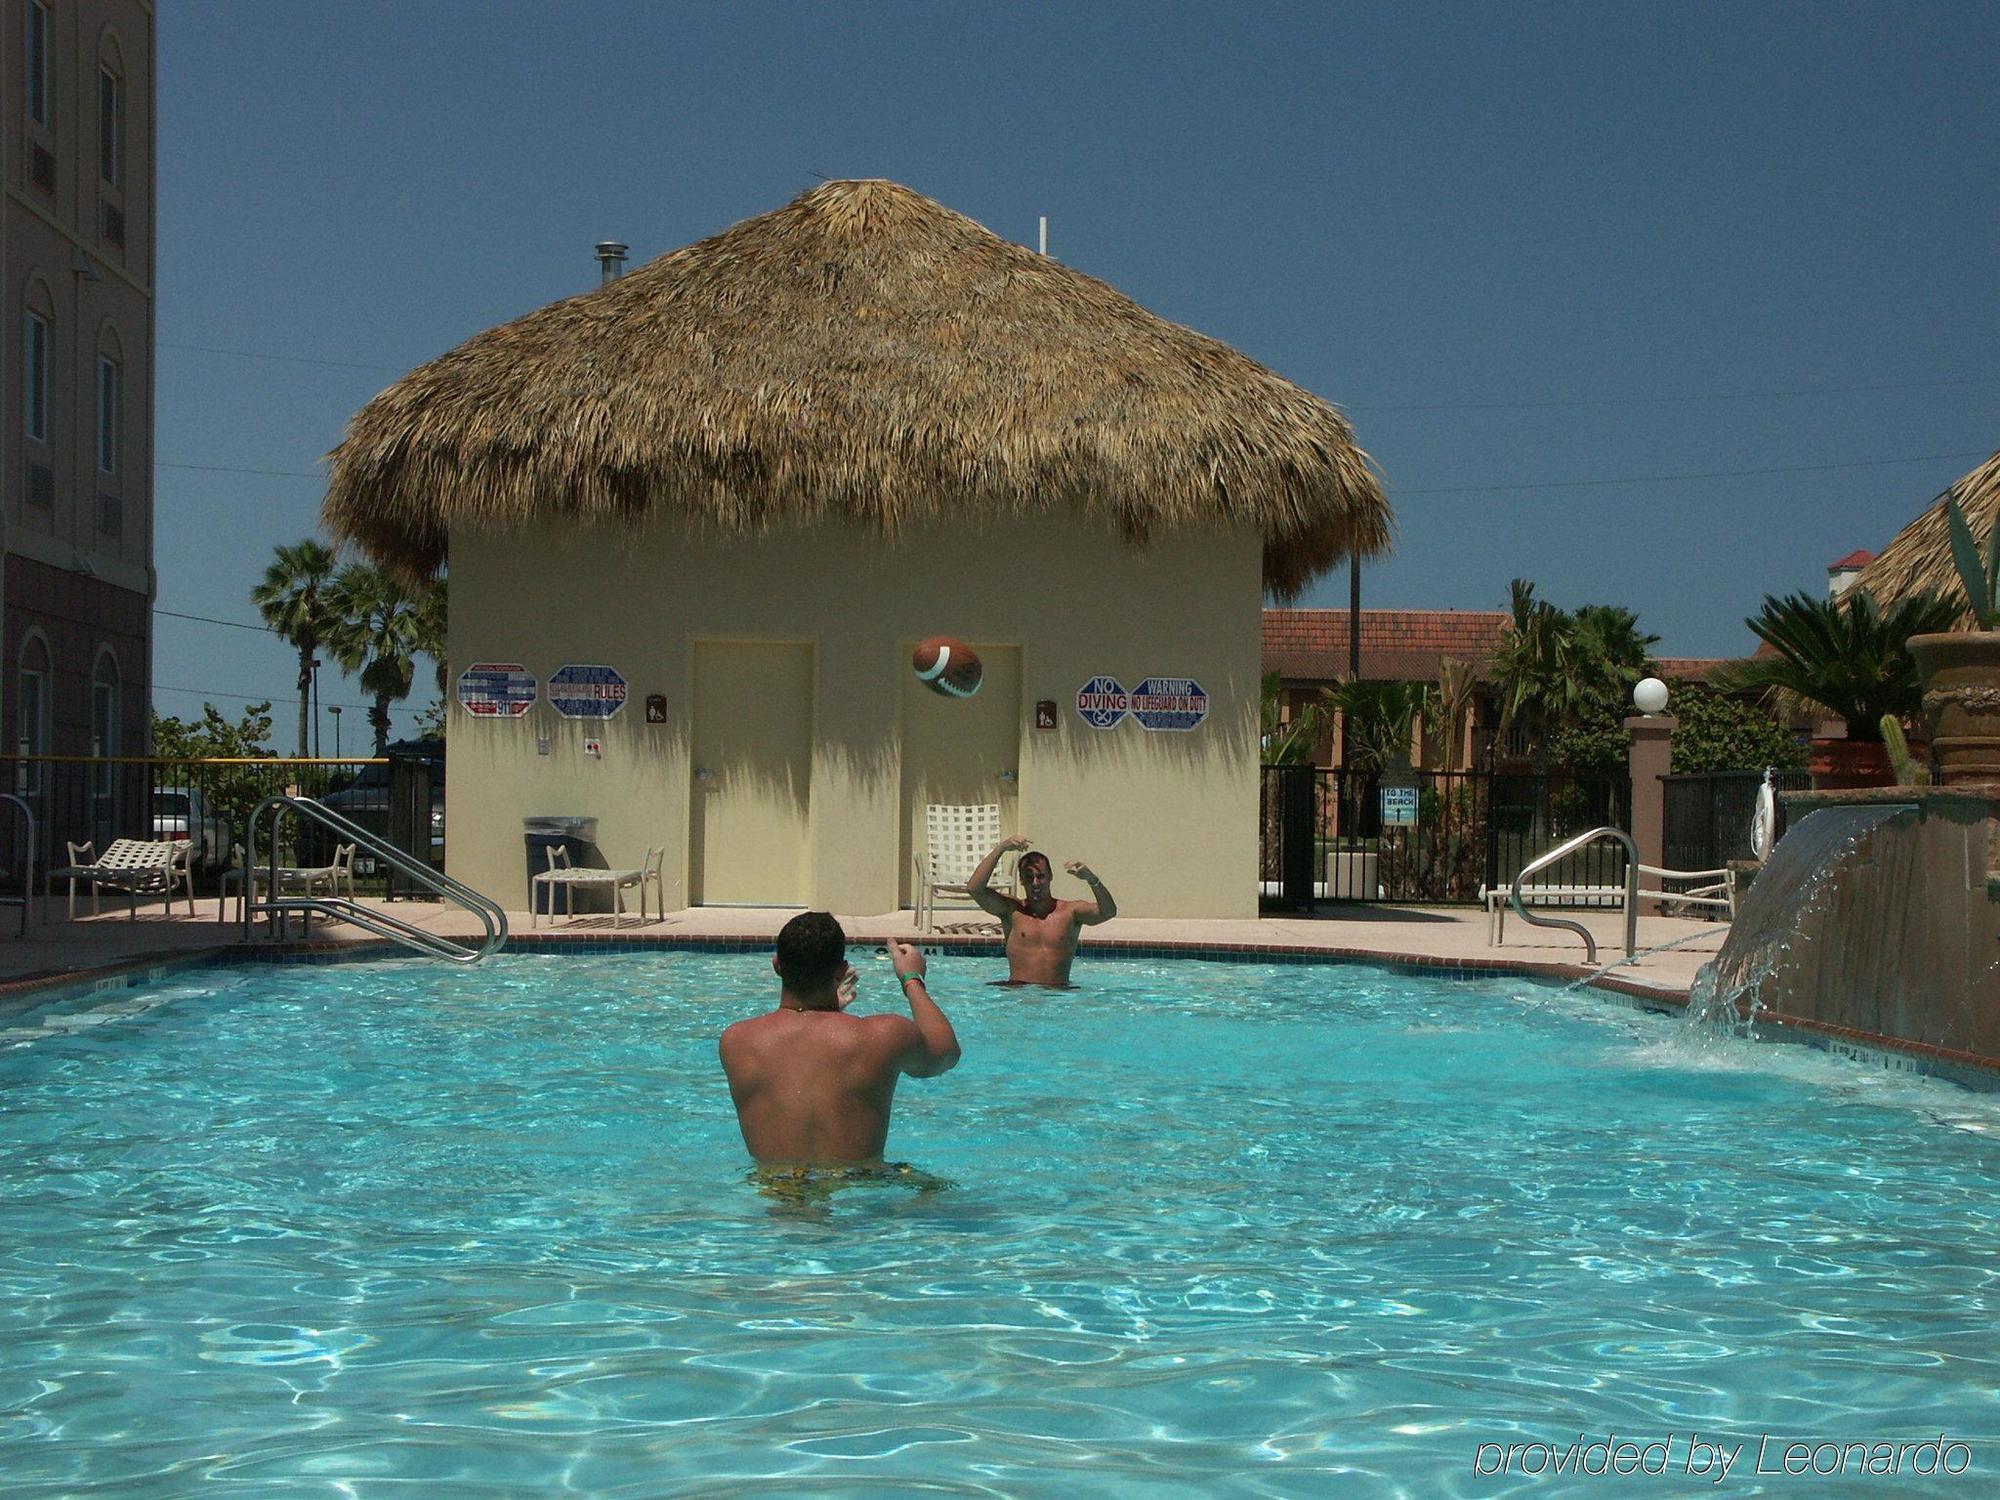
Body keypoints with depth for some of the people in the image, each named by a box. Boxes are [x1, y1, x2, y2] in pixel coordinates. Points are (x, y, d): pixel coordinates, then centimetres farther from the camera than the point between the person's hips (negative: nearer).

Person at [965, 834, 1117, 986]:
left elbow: (1108, 912, -6)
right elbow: (973, 889, -3)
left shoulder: (1070, 911, 8)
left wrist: (1092, 879, -23)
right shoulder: (1013, 911, 8)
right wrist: (1000, 849, -5)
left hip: (1058, 991, 1)